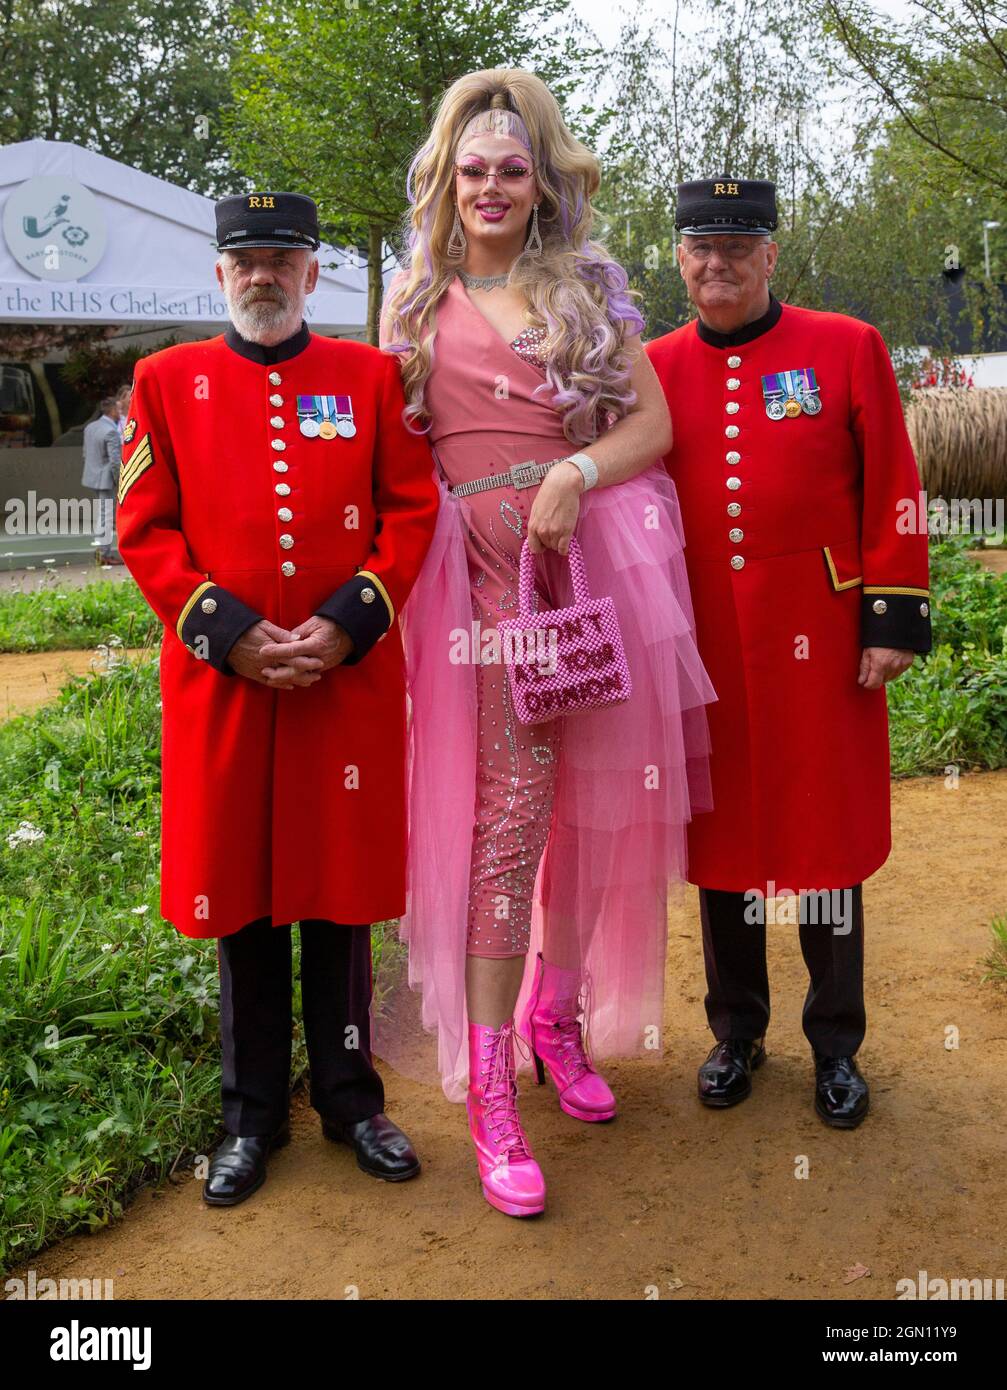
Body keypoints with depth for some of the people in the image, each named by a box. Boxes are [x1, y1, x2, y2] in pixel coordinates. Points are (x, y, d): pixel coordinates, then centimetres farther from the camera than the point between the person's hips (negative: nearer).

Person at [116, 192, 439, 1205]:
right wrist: (229, 633, -11)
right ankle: (252, 1114, 25)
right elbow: (145, 529, 1)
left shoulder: (372, 376, 6)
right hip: (221, 680, 0)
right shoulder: (168, 381, 6)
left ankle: (349, 1095, 27)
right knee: (240, 894, 9)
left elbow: (413, 513, 1)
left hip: (350, 680, 0)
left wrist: (344, 625, -11)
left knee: (343, 890, 10)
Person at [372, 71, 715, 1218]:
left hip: (594, 550, 3)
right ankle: (487, 1092, -3)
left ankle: (557, 1011, 25)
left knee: (596, 796, 4)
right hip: (485, 566, -2)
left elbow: (654, 421, 6)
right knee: (509, 807, -10)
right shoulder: (417, 299, 12)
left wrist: (575, 474, -12)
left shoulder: (588, 286, 14)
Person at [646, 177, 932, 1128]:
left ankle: (836, 1047, 25)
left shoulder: (848, 350, 1)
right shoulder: (651, 370, 5)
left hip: (818, 642, -1)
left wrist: (894, 618, -6)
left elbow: (892, 495, -1)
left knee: (827, 840, 7)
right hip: (704, 649, 2)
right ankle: (736, 1033, 30)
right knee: (720, 837, 12)